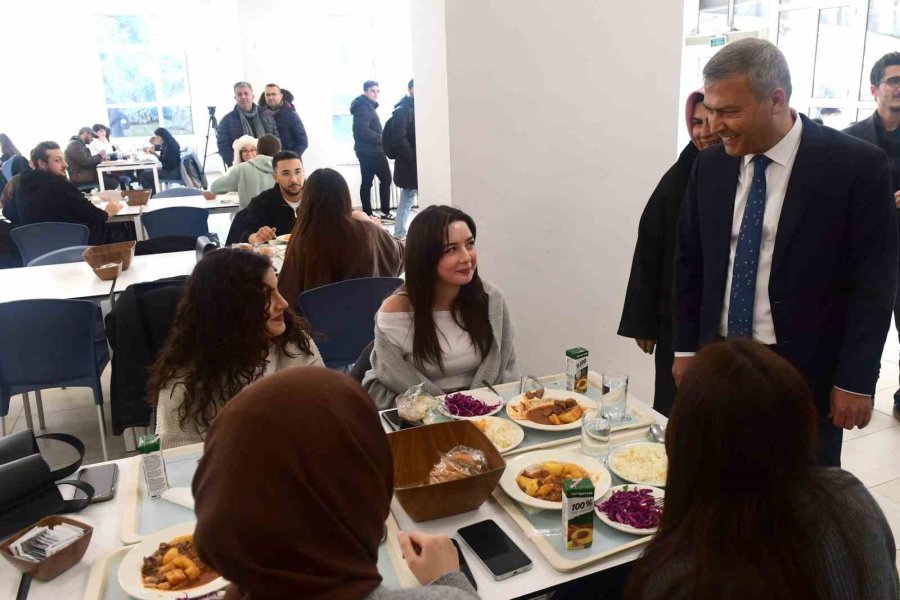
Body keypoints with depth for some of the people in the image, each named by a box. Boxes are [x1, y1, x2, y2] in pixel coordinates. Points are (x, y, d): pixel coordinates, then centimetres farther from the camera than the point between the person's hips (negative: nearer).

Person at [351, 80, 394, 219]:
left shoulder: (367, 107, 18)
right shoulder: (363, 108, -15)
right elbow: (363, 132, -24)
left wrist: (380, 139, 5)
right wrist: (382, 139, -17)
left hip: (368, 151, 10)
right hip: (371, 151, -10)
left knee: (366, 182, 8)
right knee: (385, 179, -2)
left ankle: (367, 214, 11)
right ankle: (385, 211, 1)